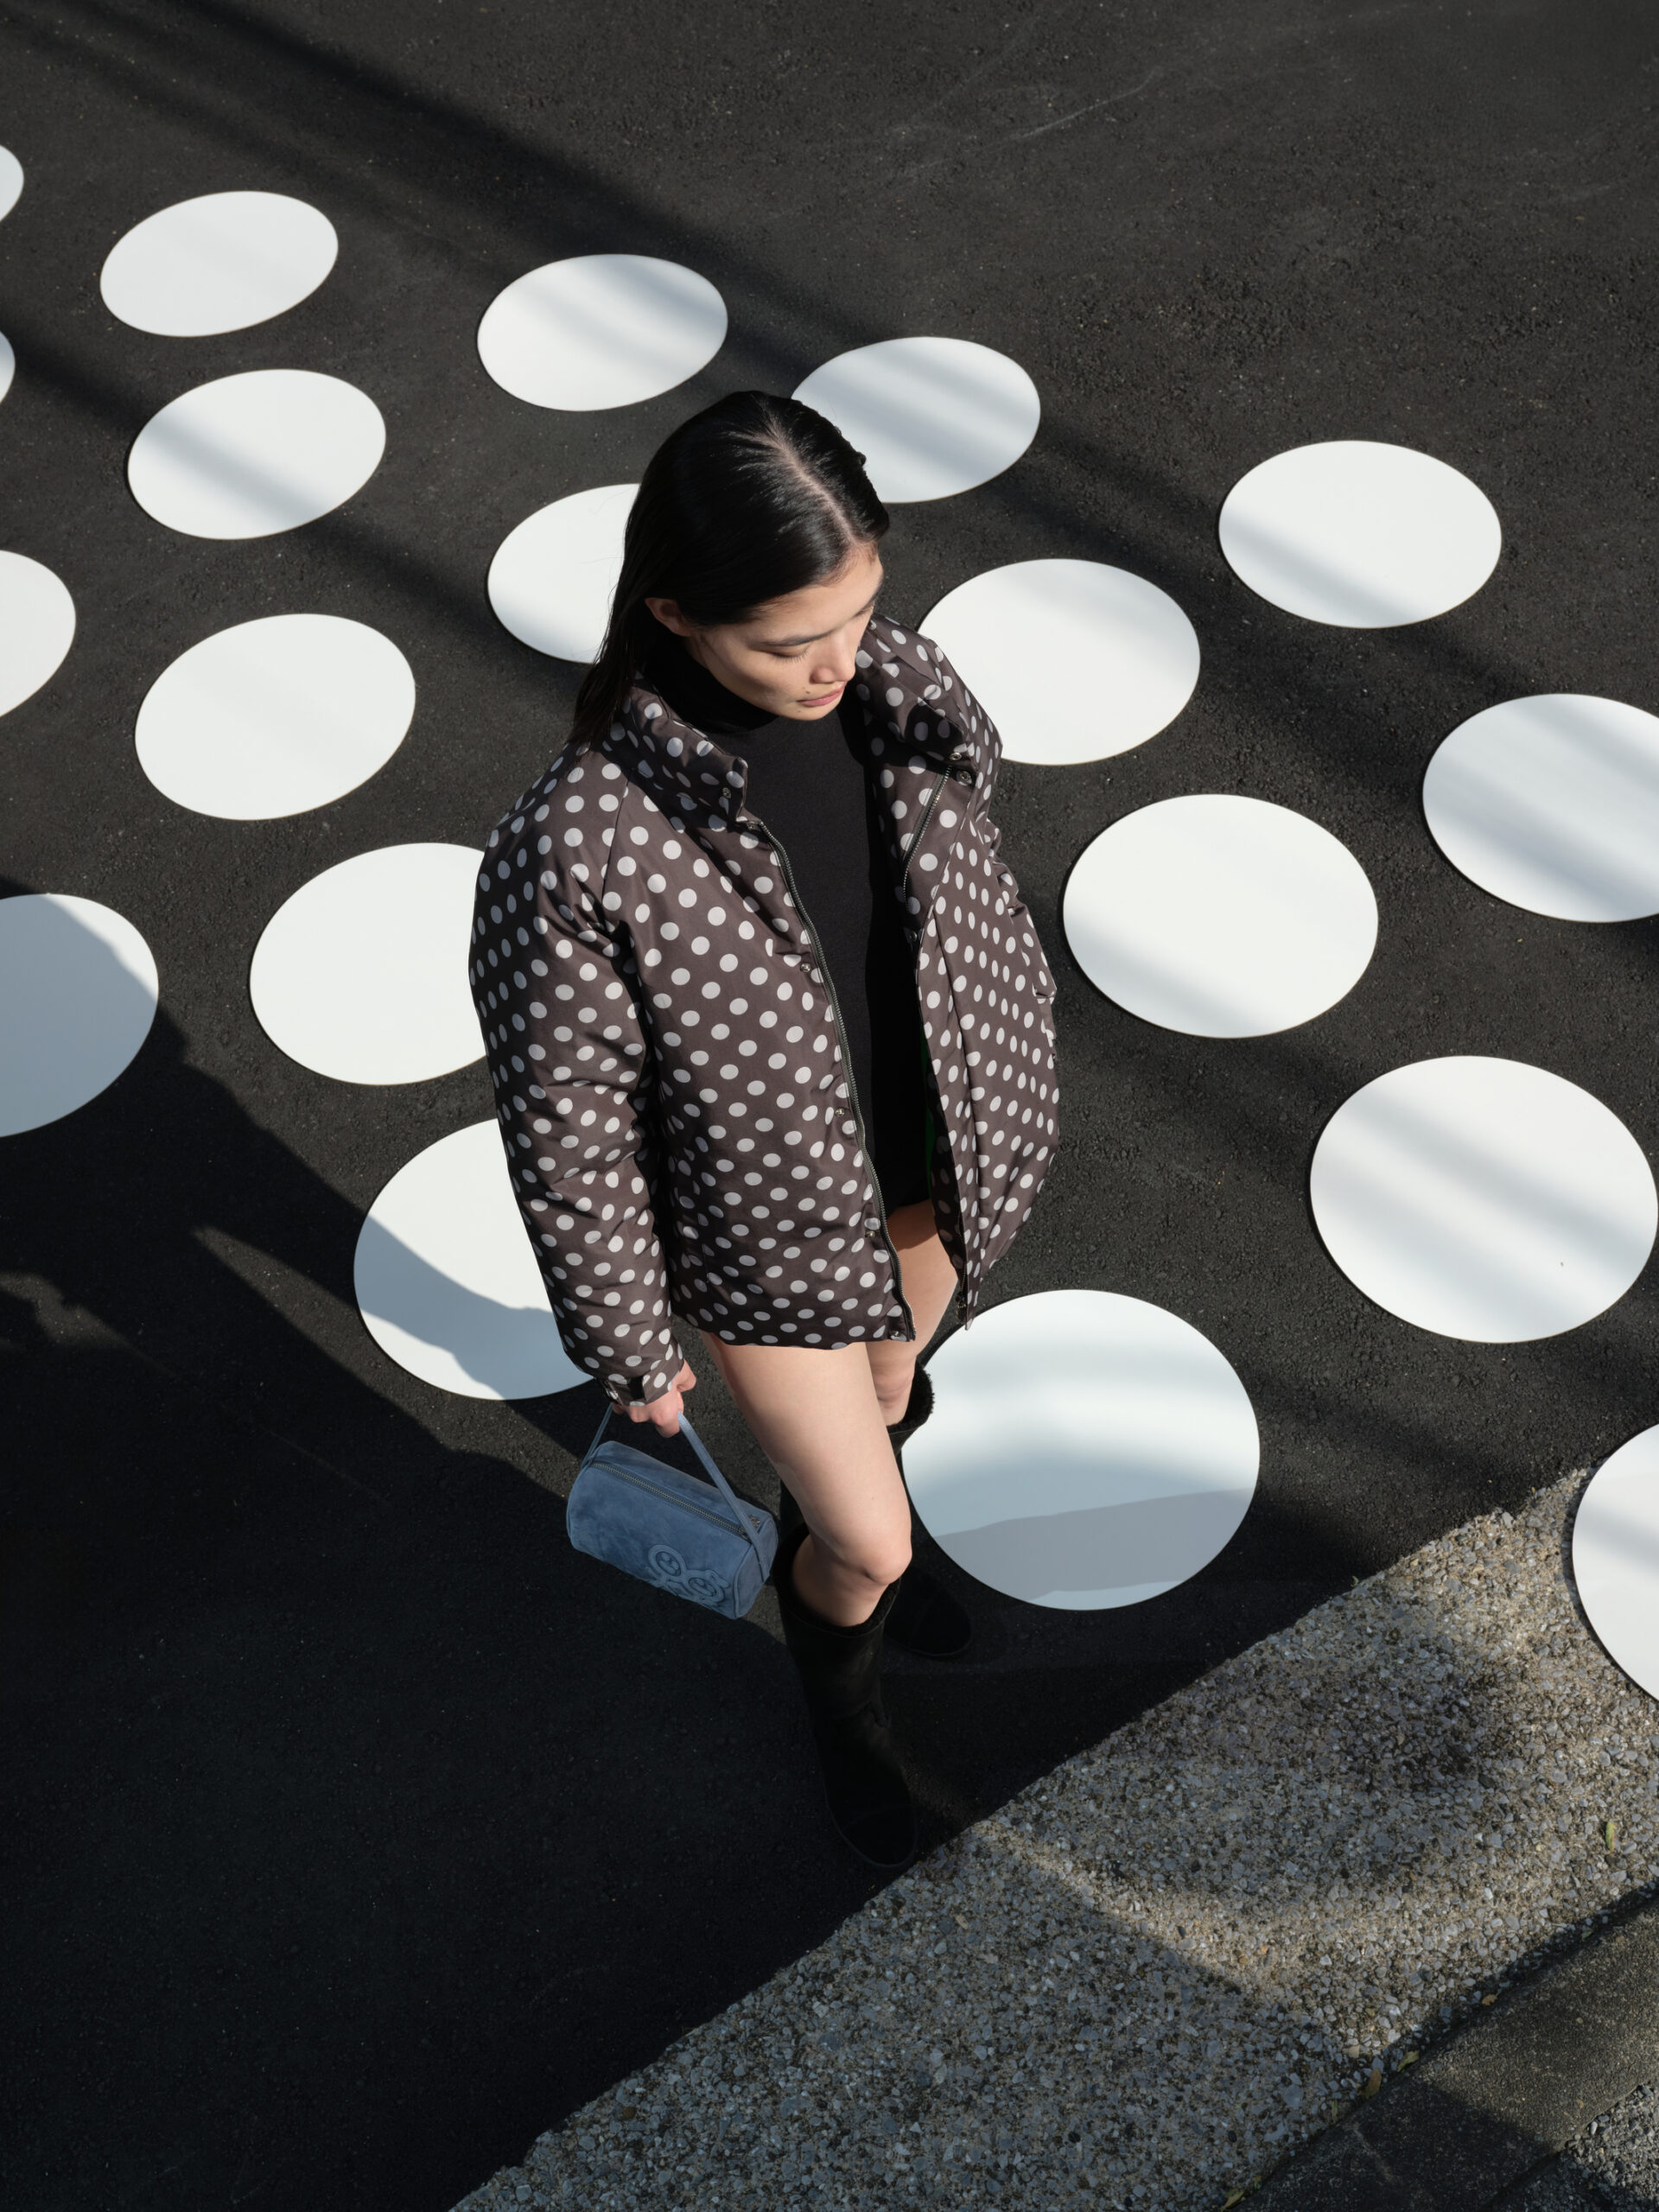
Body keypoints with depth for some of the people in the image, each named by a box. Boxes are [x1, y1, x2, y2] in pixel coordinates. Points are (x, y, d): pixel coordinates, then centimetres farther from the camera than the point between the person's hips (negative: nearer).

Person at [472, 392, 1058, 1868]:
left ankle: (827, 1550, 69)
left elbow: (987, 906, 0)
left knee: (889, 1388, 33)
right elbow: (568, 1143, -21)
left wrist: (1023, 1106, 13)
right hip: (773, 1233, -4)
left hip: (947, 1176, 5)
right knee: (871, 1542, 15)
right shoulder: (574, 860, -36)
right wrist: (631, 1354, -8)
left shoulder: (904, 690, -19)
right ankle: (841, 1685, 53)